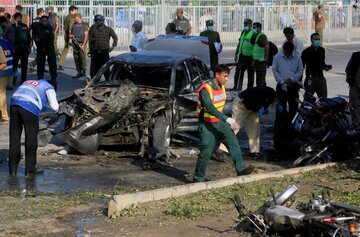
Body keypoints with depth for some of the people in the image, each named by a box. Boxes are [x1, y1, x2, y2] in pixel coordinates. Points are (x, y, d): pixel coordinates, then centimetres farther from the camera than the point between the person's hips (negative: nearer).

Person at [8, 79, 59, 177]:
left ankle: (13, 169, 21)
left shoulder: (28, 82, 36)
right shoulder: (49, 88, 19)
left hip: (14, 104, 5)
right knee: (31, 140, 8)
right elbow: (55, 107, 8)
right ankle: (30, 170, 13)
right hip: (29, 107, -5)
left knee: (14, 138, 14)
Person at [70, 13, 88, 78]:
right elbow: (71, 33, 22)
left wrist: (83, 44, -12)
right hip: (75, 43, 5)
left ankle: (84, 72, 1)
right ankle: (79, 72, 11)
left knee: (82, 58, -6)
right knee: (76, 58, 4)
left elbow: (86, 35, -5)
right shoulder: (74, 25, 15)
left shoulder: (84, 25, -1)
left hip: (81, 43, -5)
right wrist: (70, 39, 2)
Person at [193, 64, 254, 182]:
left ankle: (240, 168, -8)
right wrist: (226, 119, -40)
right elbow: (210, 108, -34)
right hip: (207, 124, -7)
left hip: (219, 122, 7)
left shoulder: (221, 87, 5)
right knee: (206, 152, -2)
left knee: (233, 141, -8)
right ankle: (198, 178, 11)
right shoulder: (206, 89, -22)